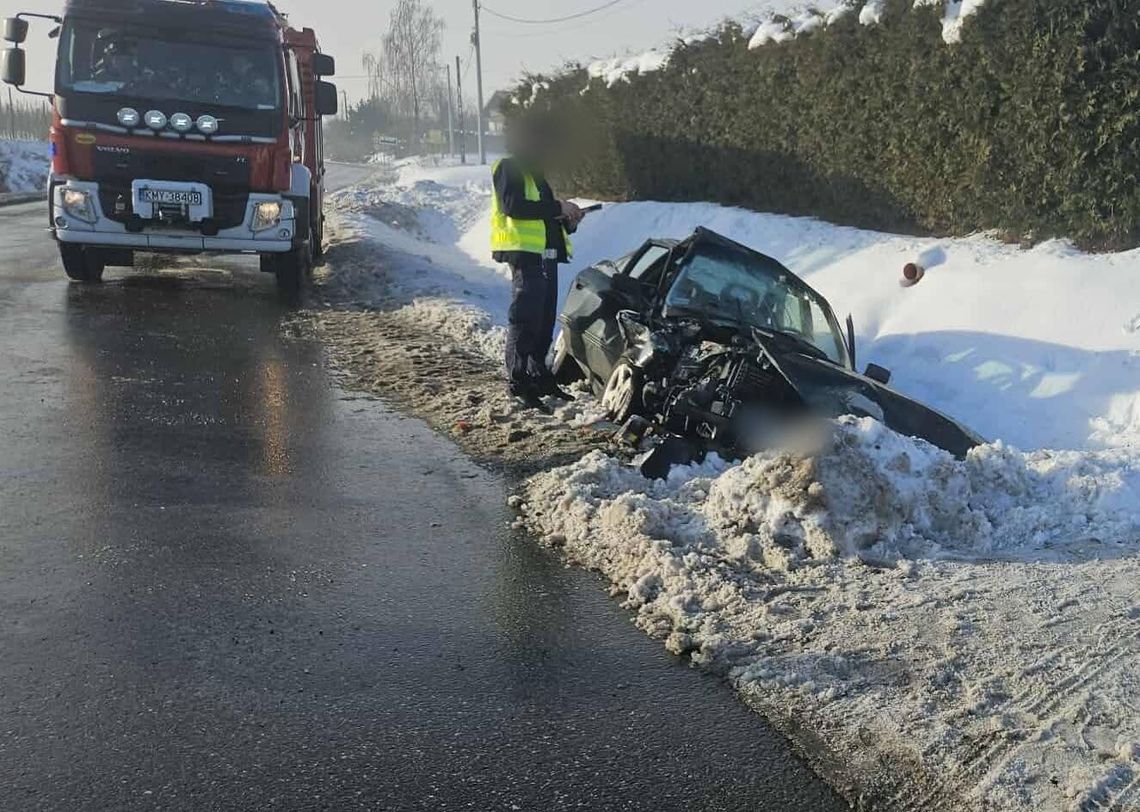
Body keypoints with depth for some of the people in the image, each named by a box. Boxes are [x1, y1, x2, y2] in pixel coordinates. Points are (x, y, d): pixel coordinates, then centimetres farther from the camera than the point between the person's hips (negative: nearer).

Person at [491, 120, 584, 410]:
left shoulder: (536, 174, 26)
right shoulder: (508, 169, -3)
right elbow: (513, 206, -19)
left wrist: (568, 220, 5)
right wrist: (557, 207, -18)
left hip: (547, 255, 9)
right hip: (525, 254, -9)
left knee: (545, 320, 10)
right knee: (525, 319, -12)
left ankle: (539, 376, 17)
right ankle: (517, 382, -10)